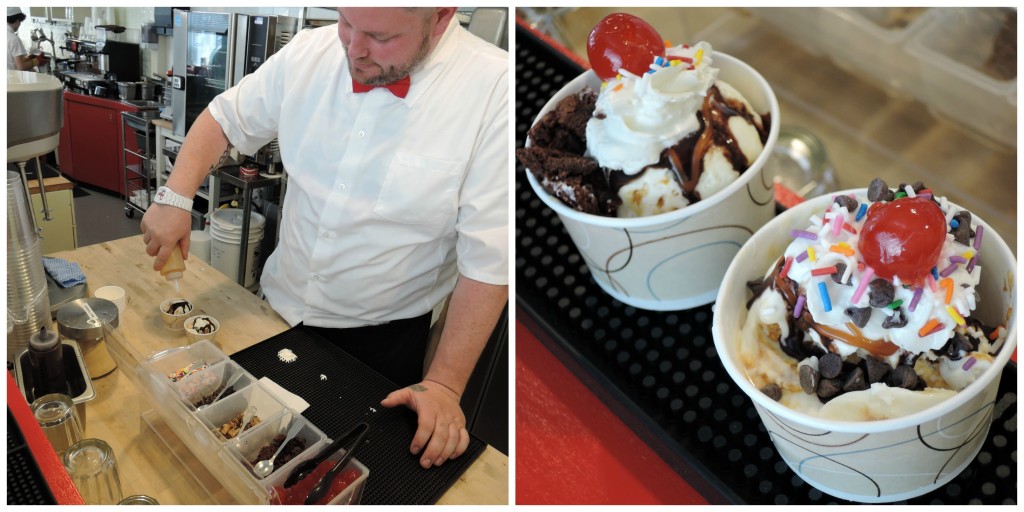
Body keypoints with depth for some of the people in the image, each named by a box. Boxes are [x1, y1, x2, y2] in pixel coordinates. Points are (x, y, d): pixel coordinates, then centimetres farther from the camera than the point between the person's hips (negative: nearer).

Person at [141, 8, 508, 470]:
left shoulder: (494, 91, -25)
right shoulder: (309, 53, -10)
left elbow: (489, 258, -23)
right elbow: (226, 119, 6)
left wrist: (445, 384, -21)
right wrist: (176, 197, -11)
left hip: (382, 337, -4)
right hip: (280, 309, 5)